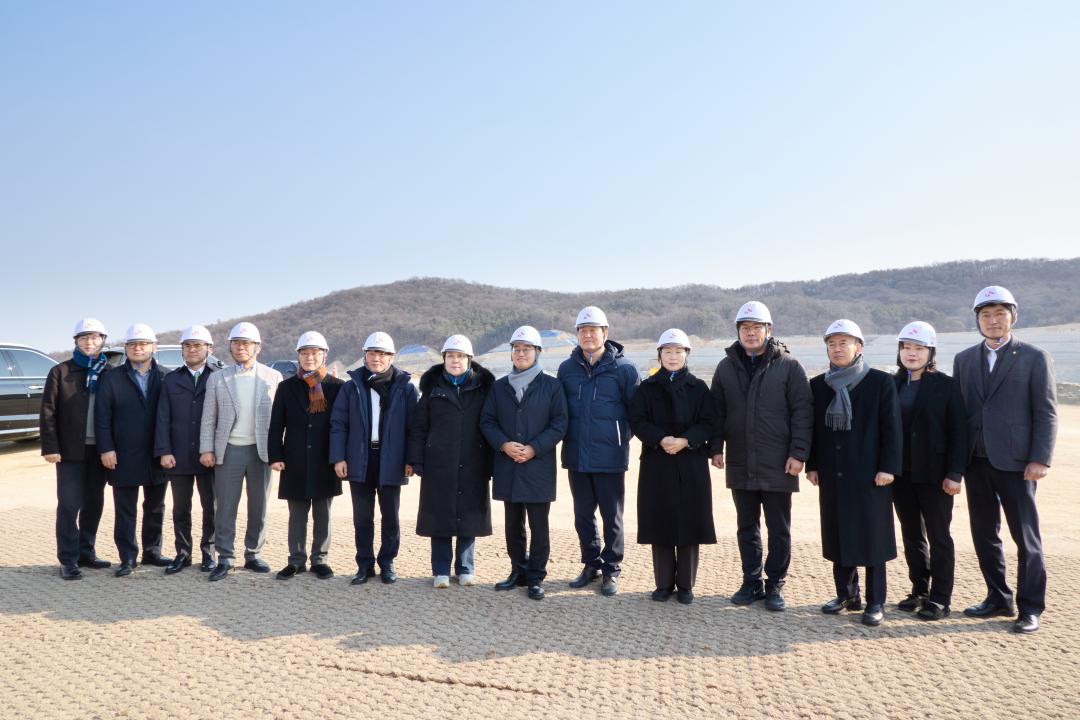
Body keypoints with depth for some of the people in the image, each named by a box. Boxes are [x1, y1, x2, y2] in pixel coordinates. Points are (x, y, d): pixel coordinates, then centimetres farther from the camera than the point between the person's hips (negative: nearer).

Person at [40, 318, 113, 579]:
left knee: (94, 504, 10)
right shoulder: (60, 372, 1)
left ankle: (86, 553, 22)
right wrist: (50, 446, -10)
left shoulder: (110, 373, 6)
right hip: (70, 450, -2)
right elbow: (48, 411, -2)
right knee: (69, 506, -1)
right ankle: (68, 560, 6)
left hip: (99, 450, 3)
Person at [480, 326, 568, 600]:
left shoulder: (551, 386, 1)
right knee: (513, 525, 12)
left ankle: (536, 577, 12)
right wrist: (504, 444, -11)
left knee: (538, 526, 1)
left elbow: (560, 423, -4)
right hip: (507, 467, 4)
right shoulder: (499, 387, 11)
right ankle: (518, 572, 25)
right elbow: (487, 421, 7)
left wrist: (533, 449, -14)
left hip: (539, 467, -3)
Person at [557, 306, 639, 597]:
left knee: (611, 516, 6)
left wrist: (621, 436, -2)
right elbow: (559, 409, 15)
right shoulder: (567, 368, 5)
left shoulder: (623, 368, -6)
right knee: (583, 515, 13)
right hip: (576, 456, 4)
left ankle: (611, 570, 19)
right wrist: (568, 435, 9)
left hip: (610, 457, -4)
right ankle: (591, 564, 29)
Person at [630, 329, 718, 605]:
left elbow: (709, 424, -1)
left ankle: (686, 585, 13)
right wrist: (660, 439, -18)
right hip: (656, 464, 1)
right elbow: (637, 421, -2)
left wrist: (685, 440, -17)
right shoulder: (647, 388, 6)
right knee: (660, 523, 3)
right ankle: (664, 583, 15)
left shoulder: (698, 388, 5)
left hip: (691, 464, 0)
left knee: (689, 523, 1)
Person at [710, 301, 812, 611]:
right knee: (747, 528, 12)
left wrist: (798, 453, -10)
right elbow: (717, 411, 11)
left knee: (779, 530, 6)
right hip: (740, 465, 3)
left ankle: (775, 585, 18)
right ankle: (751, 582, 23)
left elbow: (802, 412, -5)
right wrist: (716, 448, 3)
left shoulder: (788, 366, -2)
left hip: (777, 466, -3)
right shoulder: (727, 367, 8)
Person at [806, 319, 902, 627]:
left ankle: (875, 602, 11)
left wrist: (888, 467, -10)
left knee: (872, 538, 1)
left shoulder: (881, 382, -2)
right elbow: (813, 428, 11)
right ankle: (846, 594, 22)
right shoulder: (817, 385, 8)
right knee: (838, 536, 9)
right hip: (832, 474, 4)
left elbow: (892, 428, -5)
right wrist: (812, 465, 6)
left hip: (870, 475, -4)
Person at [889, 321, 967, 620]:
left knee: (938, 536, 4)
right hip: (901, 473, 4)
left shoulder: (946, 385, -4)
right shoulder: (891, 385, 6)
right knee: (912, 535, 12)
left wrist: (954, 474, -12)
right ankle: (919, 591, 24)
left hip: (934, 474, -4)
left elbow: (958, 432, -6)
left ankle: (940, 598, 12)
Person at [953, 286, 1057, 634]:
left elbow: (1046, 413, -4)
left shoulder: (1035, 357, 0)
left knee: (1026, 536, 2)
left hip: (1014, 462, -4)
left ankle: (1030, 608, 13)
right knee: (984, 534, 10)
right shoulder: (964, 359, 12)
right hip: (976, 461, 4)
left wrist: (1040, 459, -12)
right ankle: (998, 598, 24)